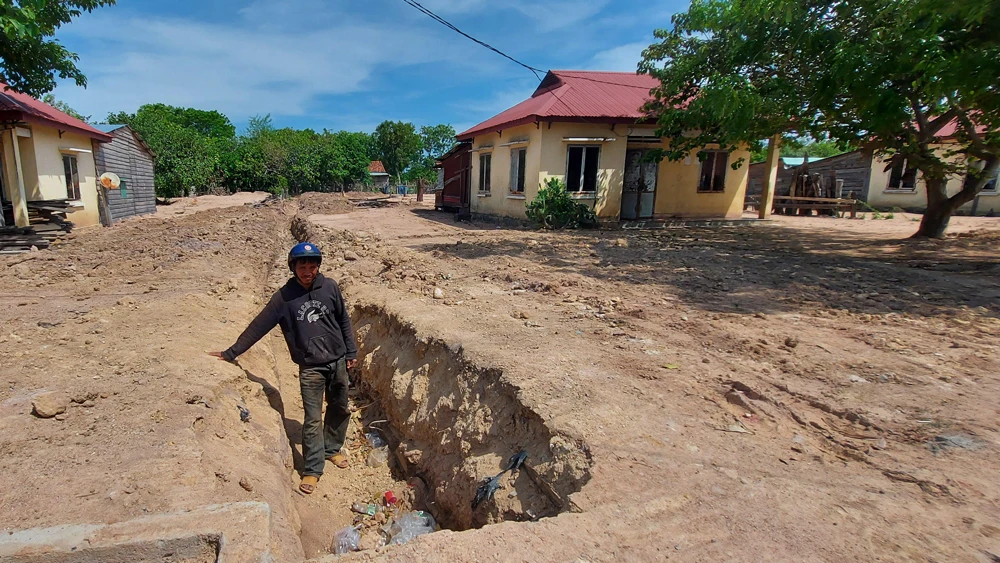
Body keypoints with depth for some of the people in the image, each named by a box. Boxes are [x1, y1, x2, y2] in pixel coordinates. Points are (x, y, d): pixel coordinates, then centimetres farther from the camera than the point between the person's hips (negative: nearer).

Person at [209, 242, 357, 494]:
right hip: (310, 367, -2)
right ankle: (312, 470, 15)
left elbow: (344, 321, 5)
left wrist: (351, 352, 7)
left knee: (339, 409, 16)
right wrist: (231, 353, 1)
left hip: (338, 361, 2)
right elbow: (259, 326, -1)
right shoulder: (284, 296, -7)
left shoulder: (329, 287, -3)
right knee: (313, 419, 0)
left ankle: (332, 449, 39)